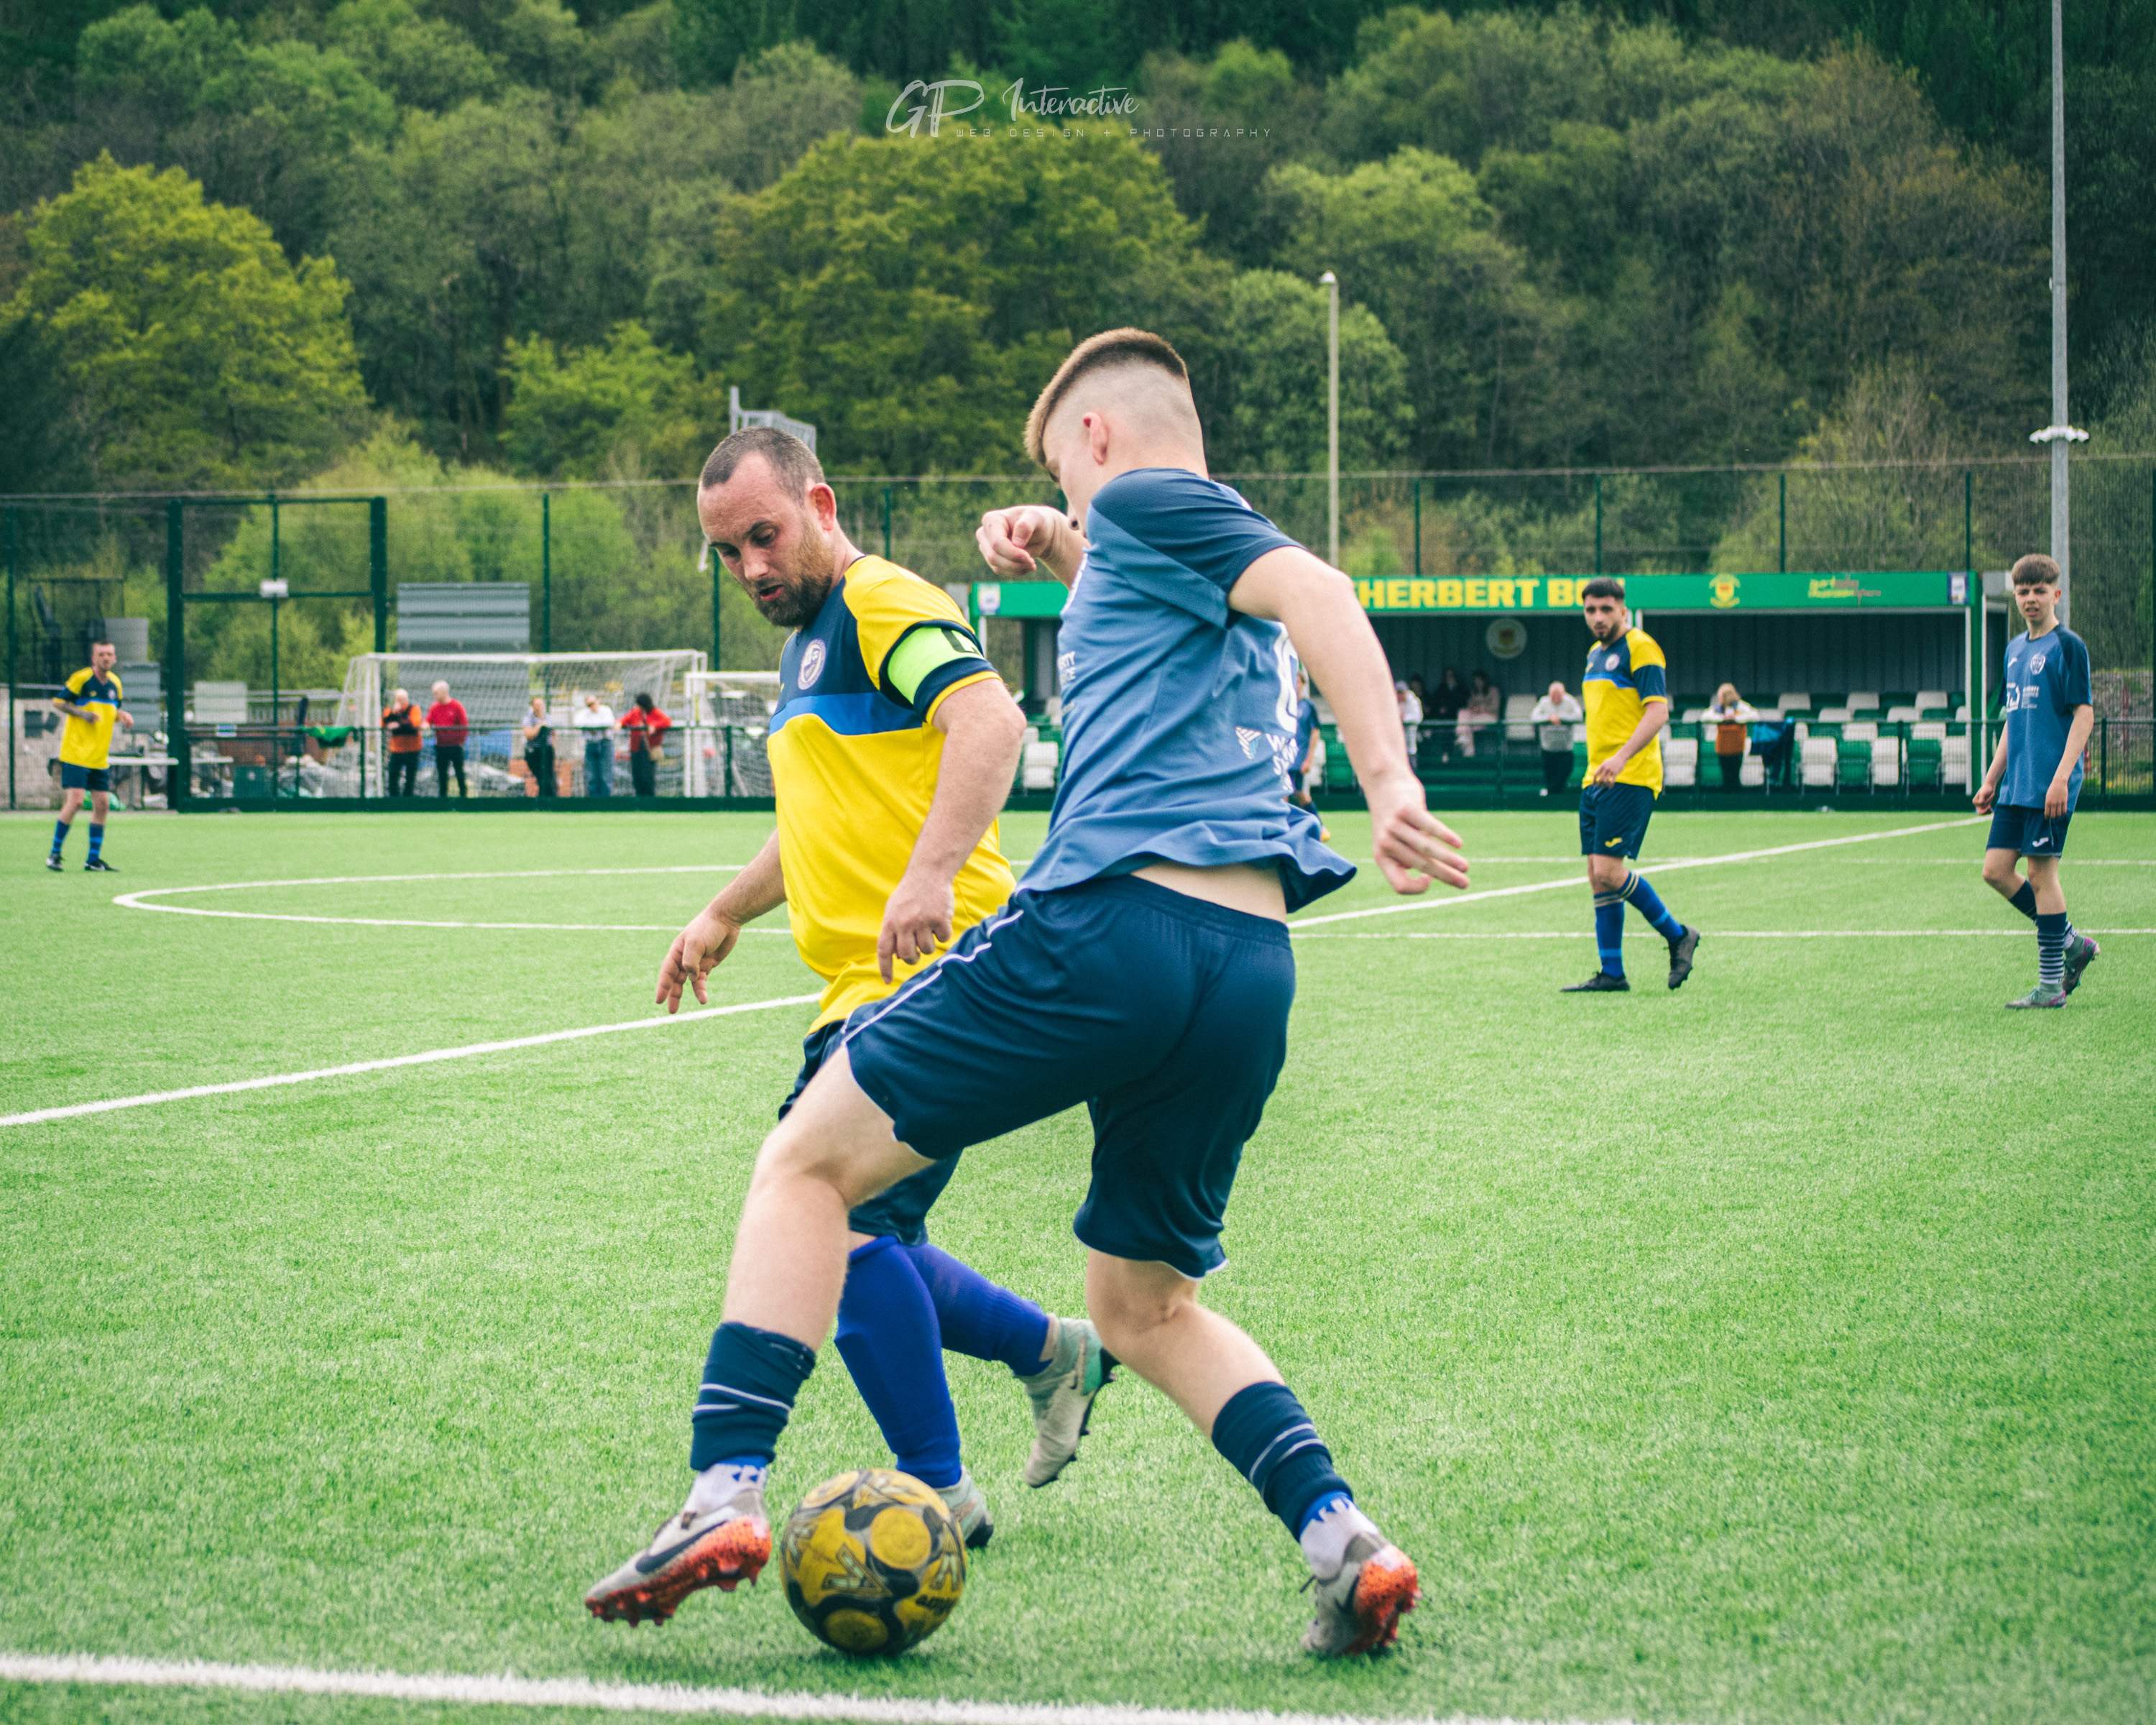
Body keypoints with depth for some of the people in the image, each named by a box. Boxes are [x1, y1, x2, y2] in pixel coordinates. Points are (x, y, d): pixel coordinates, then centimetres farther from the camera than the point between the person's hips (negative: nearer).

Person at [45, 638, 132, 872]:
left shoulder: (115, 684, 9)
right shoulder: (82, 678, -9)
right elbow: (57, 702, -5)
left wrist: (123, 716, 1)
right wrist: (82, 713, -18)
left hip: (100, 757, 6)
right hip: (76, 753, -6)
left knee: (102, 804, 3)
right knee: (75, 801, -15)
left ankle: (94, 860, 12)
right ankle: (55, 854, -2)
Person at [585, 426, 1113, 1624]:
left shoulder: (882, 604, -6)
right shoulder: (810, 645, 25)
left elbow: (991, 723, -25)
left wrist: (931, 874, -37)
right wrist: (724, 915, 41)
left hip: (935, 971, -10)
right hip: (865, 989, 10)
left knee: (839, 1216, -21)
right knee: (855, 1246, 12)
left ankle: (938, 1495, -16)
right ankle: (1052, 1352, 30)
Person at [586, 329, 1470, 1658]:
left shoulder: (1142, 500, 6)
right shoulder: (1217, 563, 29)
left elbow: (1319, 591, -12)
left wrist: (1389, 780, -25)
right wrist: (1063, 558, 37)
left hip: (1110, 923, -8)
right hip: (1253, 969, 8)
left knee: (810, 1161, 5)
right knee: (1146, 1307, 22)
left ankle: (730, 1488, -9)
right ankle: (1342, 1537, 3)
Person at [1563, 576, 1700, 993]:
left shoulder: (1640, 648, -8)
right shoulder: (1596, 653, 19)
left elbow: (1658, 711, -17)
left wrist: (1622, 756, -28)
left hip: (1630, 778, -9)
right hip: (1596, 779, 9)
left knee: (1609, 870, -15)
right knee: (1598, 877, 4)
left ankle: (1677, 936, 3)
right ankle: (1611, 974, 7)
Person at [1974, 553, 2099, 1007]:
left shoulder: (2068, 646, -7)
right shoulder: (2015, 649, 16)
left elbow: (2084, 714, -12)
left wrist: (2062, 776, -20)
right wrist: (1992, 778, 18)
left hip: (2049, 786, -8)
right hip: (2016, 783, 8)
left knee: (2041, 873, -6)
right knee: (1996, 870, 4)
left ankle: (2052, 985, 1)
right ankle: (2072, 944, 18)